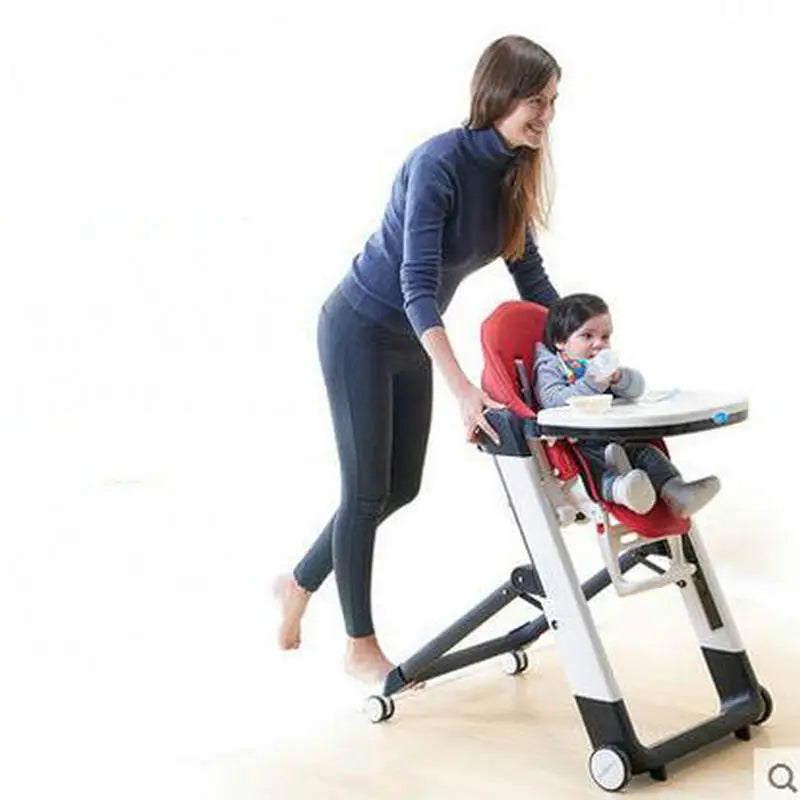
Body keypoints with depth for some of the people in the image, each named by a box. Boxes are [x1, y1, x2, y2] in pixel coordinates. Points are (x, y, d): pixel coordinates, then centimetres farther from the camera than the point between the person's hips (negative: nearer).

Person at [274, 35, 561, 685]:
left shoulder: (514, 174, -3)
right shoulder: (440, 163, -27)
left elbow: (531, 276, 6)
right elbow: (417, 287, -33)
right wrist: (462, 389, -41)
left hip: (412, 341, 8)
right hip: (360, 332, -8)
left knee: (401, 487, 14)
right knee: (368, 490, 1)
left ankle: (300, 584, 34)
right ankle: (361, 647, 17)